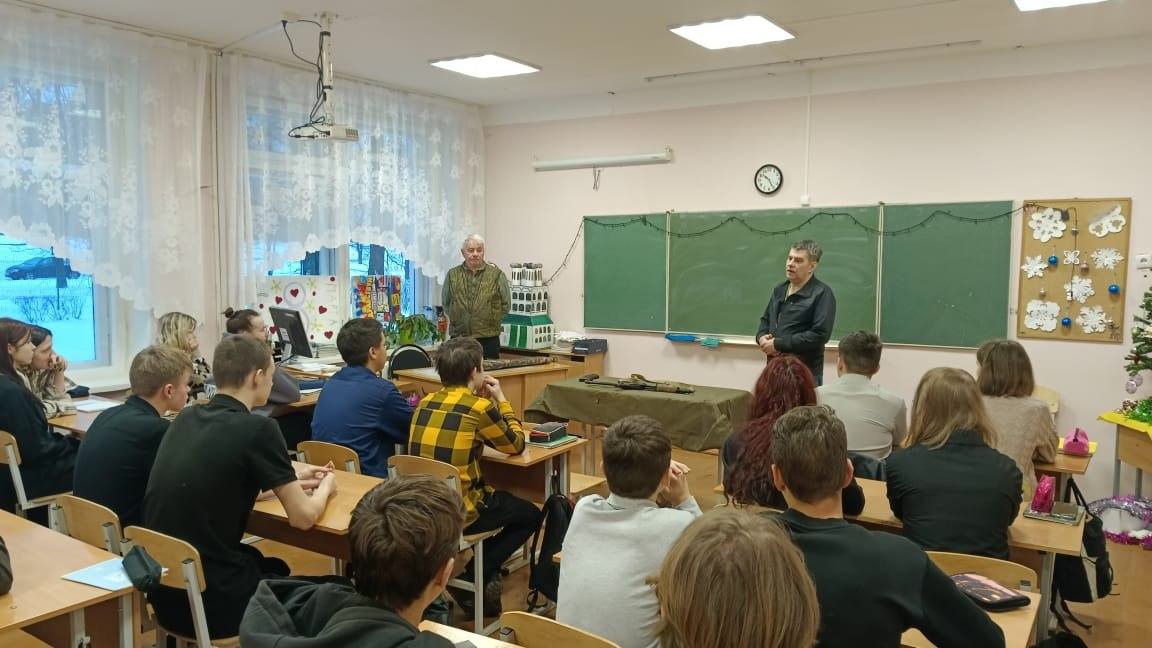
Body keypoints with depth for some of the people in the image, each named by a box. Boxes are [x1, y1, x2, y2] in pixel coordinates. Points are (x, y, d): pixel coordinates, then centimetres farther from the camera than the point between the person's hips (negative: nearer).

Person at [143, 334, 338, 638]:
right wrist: (325, 487, 11)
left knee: (275, 567, 30)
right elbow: (303, 517, -9)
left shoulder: (186, 418, 5)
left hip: (164, 593, 8)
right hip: (210, 601, -7)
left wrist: (289, 479, 24)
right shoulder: (258, 428, -16)